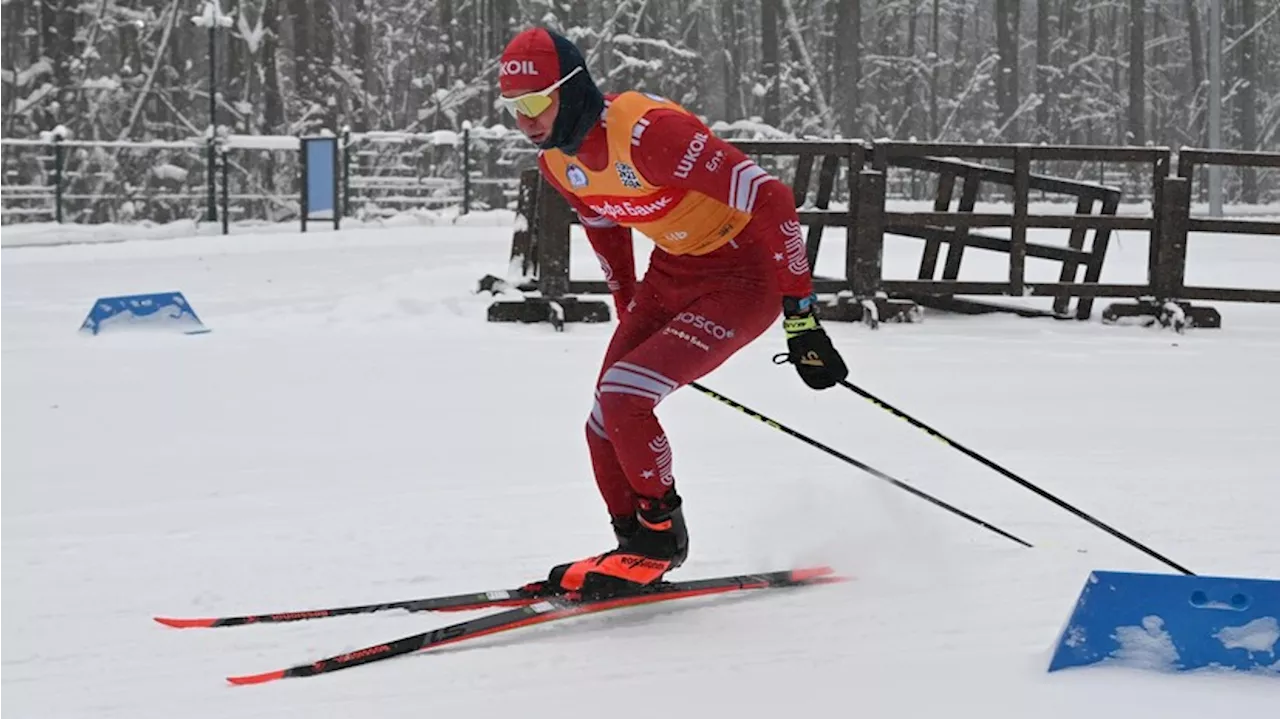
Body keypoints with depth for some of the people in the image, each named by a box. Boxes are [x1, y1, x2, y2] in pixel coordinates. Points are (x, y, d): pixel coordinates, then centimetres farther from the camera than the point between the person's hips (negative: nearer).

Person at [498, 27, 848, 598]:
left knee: (623, 396, -19)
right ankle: (637, 549, 19)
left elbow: (769, 198, -29)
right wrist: (630, 317, 24)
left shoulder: (648, 131, -32)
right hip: (671, 272, 8)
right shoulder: (557, 160, -5)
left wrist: (801, 319, -28)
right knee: (606, 424, 1)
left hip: (743, 279, -8)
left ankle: (662, 534, 1)